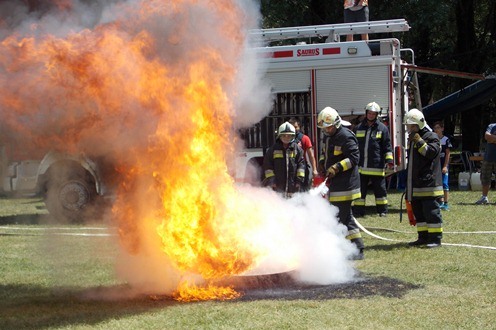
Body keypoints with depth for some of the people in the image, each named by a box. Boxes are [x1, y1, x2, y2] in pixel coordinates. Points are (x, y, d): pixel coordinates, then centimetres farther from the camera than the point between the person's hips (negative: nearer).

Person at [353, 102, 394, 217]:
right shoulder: (359, 128, 13)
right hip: (361, 166, 3)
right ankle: (358, 211, 9)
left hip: (376, 167, -3)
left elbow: (387, 146, 1)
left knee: (380, 189, 4)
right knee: (360, 190, 4)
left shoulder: (382, 128, 2)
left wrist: (389, 160, -8)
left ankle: (382, 210, 14)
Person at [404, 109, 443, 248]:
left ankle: (435, 238, -6)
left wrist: (419, 141, -22)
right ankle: (423, 237, 17)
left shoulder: (431, 137, -6)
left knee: (431, 210, -9)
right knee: (418, 211, 11)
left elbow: (431, 152, -22)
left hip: (428, 183, -9)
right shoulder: (412, 138, 20)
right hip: (415, 184, 9)